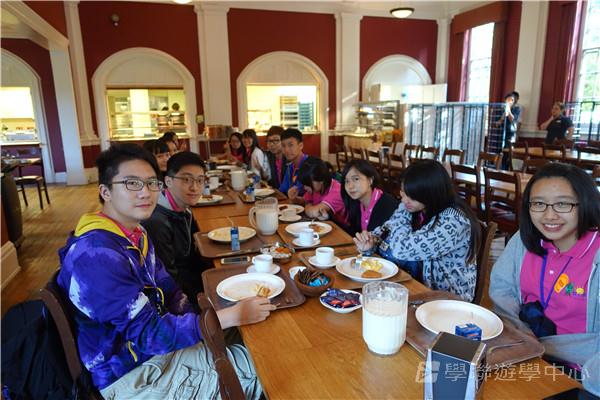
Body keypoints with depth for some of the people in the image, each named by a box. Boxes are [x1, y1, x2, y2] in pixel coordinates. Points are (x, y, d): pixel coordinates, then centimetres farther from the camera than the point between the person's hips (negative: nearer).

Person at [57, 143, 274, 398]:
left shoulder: (136, 234, 2)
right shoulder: (97, 256, -28)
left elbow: (168, 290, 7)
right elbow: (148, 333, -28)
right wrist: (233, 315, -28)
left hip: (153, 346, 8)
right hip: (128, 376, -8)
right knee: (251, 369, -5)